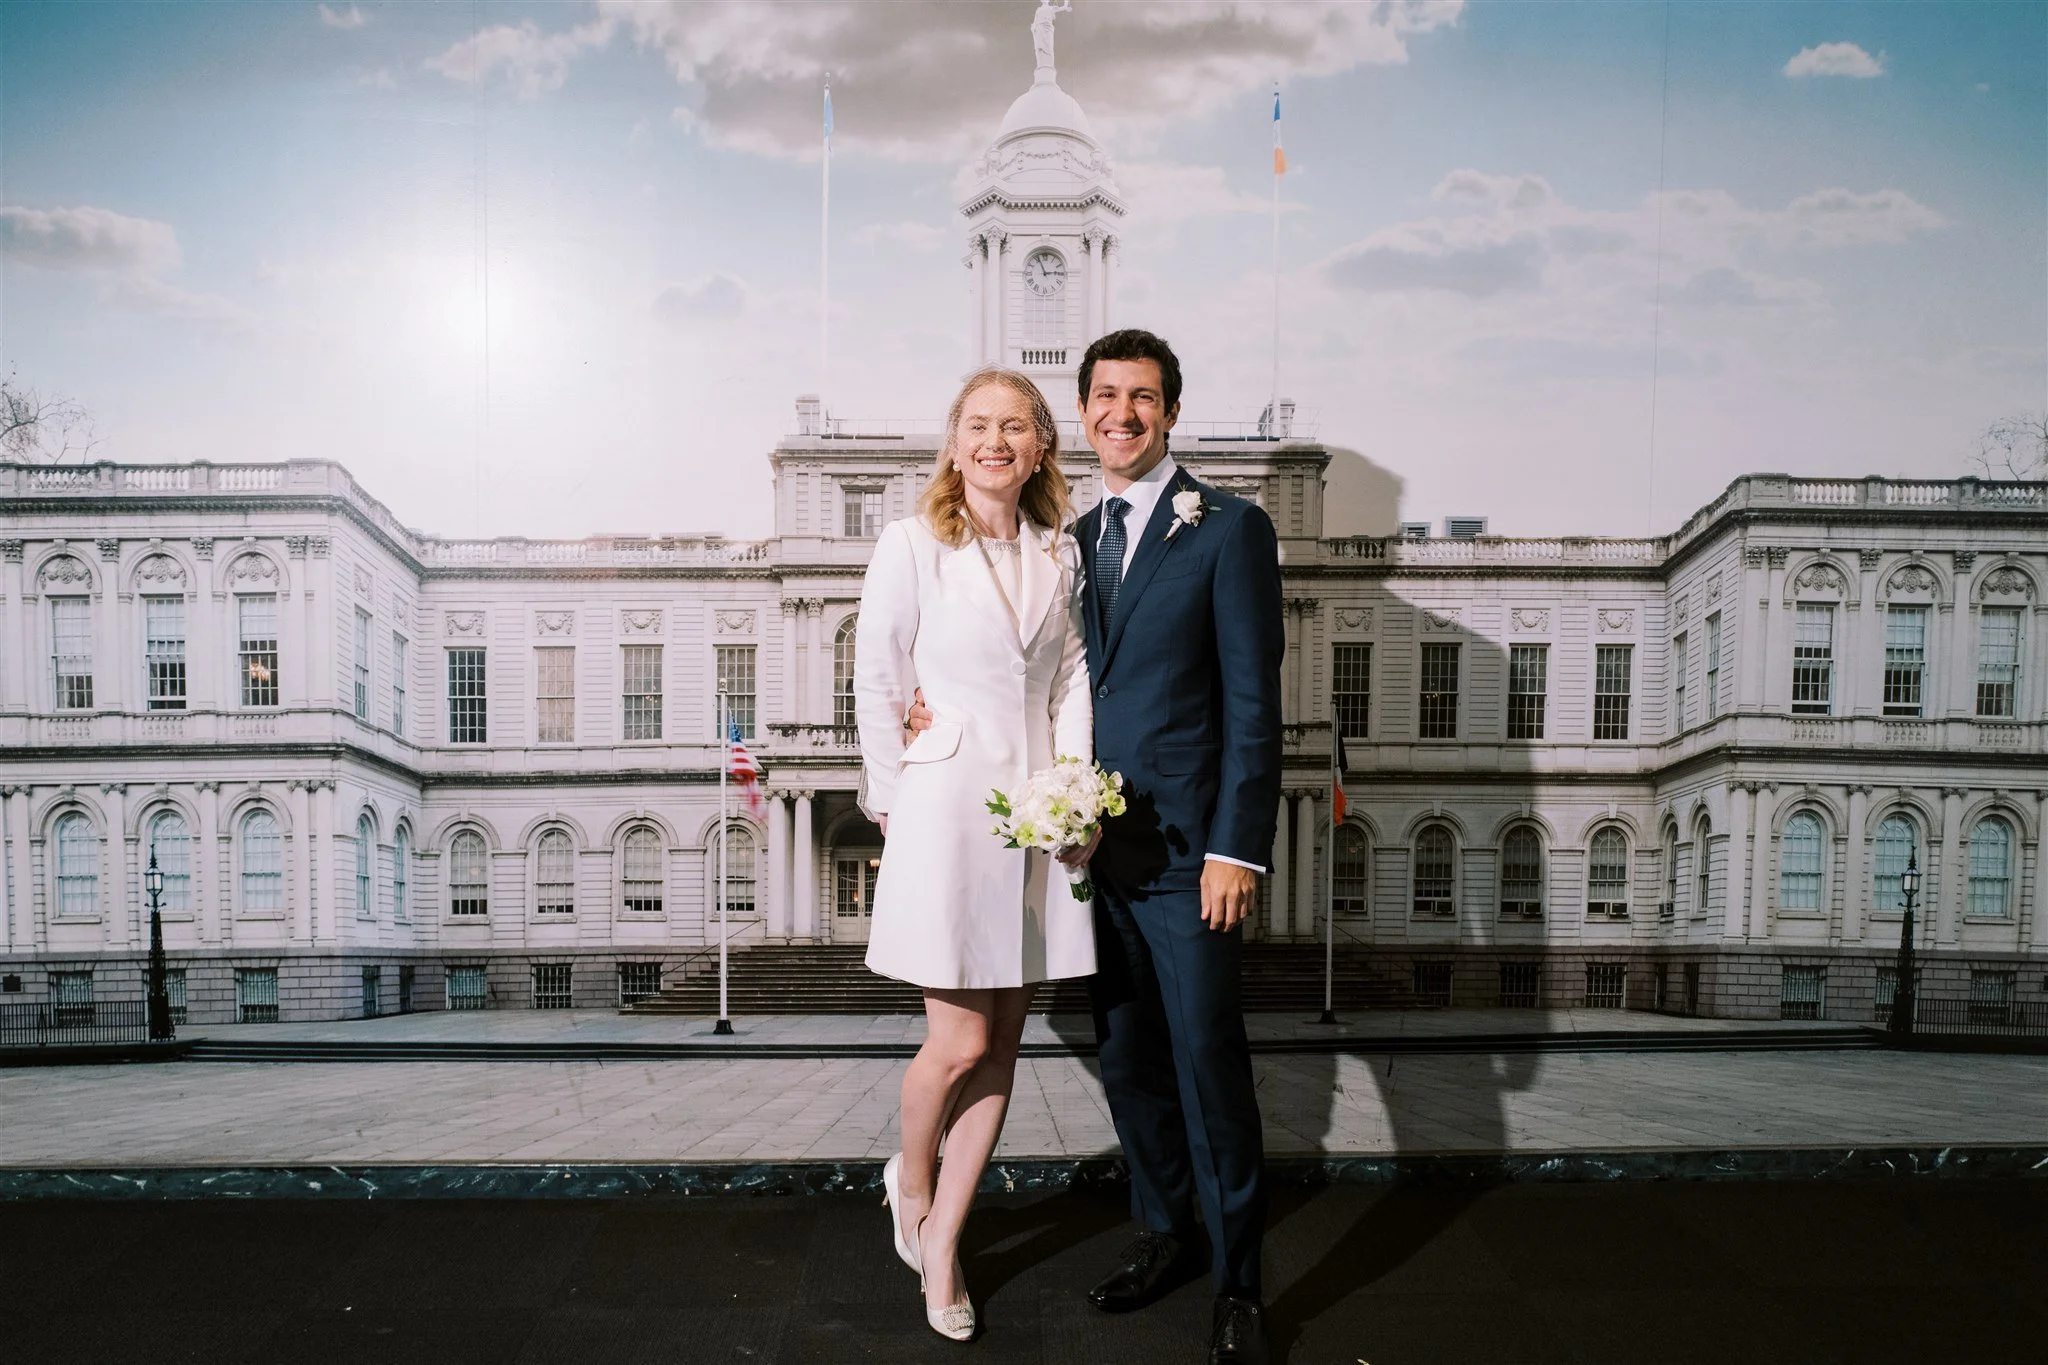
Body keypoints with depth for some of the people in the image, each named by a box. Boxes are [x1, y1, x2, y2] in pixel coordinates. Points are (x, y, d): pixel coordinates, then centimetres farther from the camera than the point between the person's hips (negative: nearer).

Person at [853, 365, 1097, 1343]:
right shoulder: (911, 545, -3)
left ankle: (940, 1246, 26)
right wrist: (896, 803, -2)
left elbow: (1070, 676, 11)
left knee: (1002, 1049, 9)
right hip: (945, 812, -4)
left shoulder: (1059, 554, 10)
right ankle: (910, 1185, 32)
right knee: (960, 1043, -2)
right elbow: (876, 682, -1)